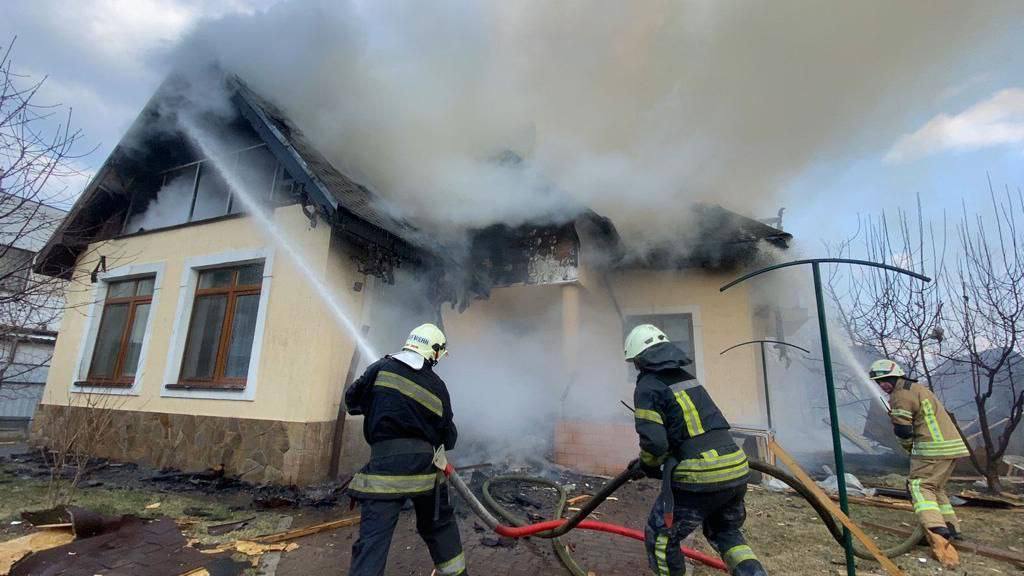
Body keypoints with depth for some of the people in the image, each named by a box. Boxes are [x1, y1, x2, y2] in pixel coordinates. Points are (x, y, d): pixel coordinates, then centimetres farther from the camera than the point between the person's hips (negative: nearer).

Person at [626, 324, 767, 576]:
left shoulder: (647, 387, -7)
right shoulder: (686, 377, 18)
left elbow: (654, 442, -15)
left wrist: (645, 465, 8)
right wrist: (647, 461, 32)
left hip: (699, 477, -8)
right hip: (736, 470, 8)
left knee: (660, 538, 13)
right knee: (725, 532, 31)